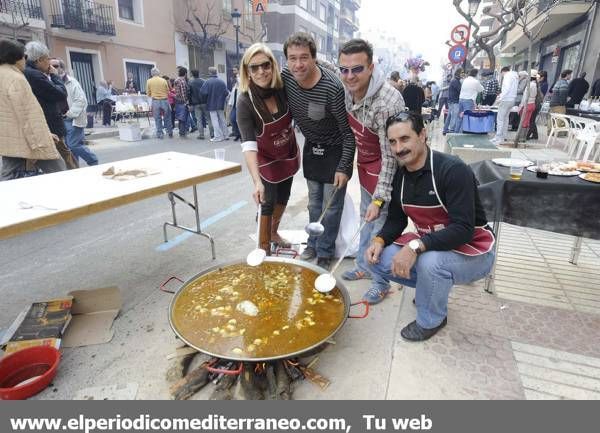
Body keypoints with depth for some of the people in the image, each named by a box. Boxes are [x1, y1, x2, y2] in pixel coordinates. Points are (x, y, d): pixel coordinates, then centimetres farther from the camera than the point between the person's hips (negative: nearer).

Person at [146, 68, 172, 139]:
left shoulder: (149, 81, 1)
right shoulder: (164, 80, -1)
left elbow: (148, 93, 6)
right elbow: (167, 91, 5)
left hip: (155, 101, 0)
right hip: (164, 100, 0)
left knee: (157, 118, 7)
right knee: (167, 118, 10)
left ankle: (160, 134, 9)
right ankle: (170, 133, 16)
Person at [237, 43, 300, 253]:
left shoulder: (283, 88, -17)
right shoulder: (245, 101, -28)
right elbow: (248, 145, -36)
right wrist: (257, 181, -46)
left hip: (289, 153, 5)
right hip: (266, 159, -5)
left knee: (283, 198, 19)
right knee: (267, 203, -2)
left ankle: (274, 233, 44)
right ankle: (264, 250, 16)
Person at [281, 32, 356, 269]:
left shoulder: (332, 88, -29)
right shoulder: (285, 76, -11)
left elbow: (348, 132, -20)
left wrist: (344, 167, -20)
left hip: (335, 150, -5)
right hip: (311, 147, 5)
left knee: (331, 204, 2)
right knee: (314, 201, 16)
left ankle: (325, 252, 19)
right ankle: (313, 244, 33)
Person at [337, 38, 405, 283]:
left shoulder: (387, 103, -31)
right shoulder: (348, 89, -8)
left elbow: (390, 156, -28)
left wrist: (379, 198, -28)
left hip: (384, 167, -7)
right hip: (364, 162, 7)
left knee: (380, 221, 0)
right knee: (366, 219, 18)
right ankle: (365, 267, 36)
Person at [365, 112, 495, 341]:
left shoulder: (453, 170, -25)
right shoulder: (400, 175, -4)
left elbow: (463, 229, -31)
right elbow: (396, 219, 4)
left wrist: (415, 246, -40)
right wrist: (380, 240, -16)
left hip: (473, 250, -6)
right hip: (429, 246, 7)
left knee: (430, 262, -36)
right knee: (379, 260, -7)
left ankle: (432, 320, -4)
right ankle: (433, 287, 15)